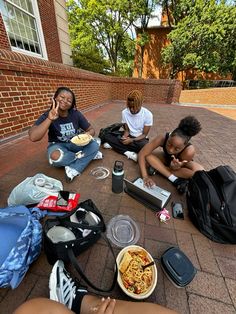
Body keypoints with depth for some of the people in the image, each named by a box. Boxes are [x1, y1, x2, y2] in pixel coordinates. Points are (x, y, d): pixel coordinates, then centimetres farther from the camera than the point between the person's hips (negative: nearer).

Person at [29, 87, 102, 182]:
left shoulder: (76, 114, -11)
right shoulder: (47, 115, -16)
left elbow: (91, 130, -6)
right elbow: (33, 137, -30)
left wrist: (87, 135, -30)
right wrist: (50, 119, -40)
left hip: (75, 144, 2)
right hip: (58, 145, -2)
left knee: (94, 145, -23)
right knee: (55, 157, -37)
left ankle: (74, 169, -26)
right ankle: (88, 155, -14)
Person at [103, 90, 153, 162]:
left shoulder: (148, 114, -17)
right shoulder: (124, 112, -9)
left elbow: (144, 134, -12)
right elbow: (126, 130, -1)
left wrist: (131, 140, -27)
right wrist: (124, 137, -24)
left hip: (140, 139, -2)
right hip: (129, 137, 3)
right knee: (107, 136, -17)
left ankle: (115, 145, -24)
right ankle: (128, 153, -27)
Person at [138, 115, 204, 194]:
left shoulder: (189, 151, -39)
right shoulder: (162, 138, -37)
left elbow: (175, 169, -25)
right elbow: (142, 154, -34)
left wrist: (176, 166, -49)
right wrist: (145, 176, -40)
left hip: (181, 163, -1)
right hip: (167, 158, 1)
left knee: (200, 171, -32)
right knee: (147, 156, -28)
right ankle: (175, 179, -22)